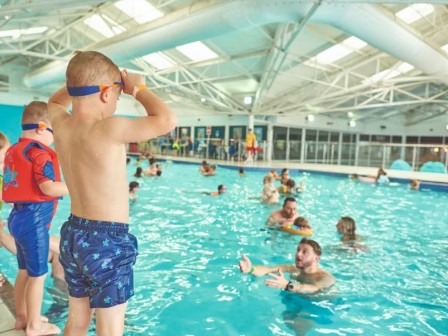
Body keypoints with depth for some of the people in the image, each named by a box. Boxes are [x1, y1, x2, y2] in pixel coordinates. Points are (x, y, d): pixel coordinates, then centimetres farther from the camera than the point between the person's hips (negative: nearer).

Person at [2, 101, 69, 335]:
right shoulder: (39, 151, -16)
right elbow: (48, 187, -24)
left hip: (19, 215, 10)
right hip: (34, 218, -9)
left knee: (25, 271, 20)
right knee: (38, 274, 3)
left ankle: (22, 317, 33)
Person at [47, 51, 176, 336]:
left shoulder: (62, 125, 0)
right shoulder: (109, 129, -22)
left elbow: (54, 102, 24)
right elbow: (166, 121, -19)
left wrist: (83, 79, 12)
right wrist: (138, 87, -5)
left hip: (73, 235, 8)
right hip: (107, 241, -8)